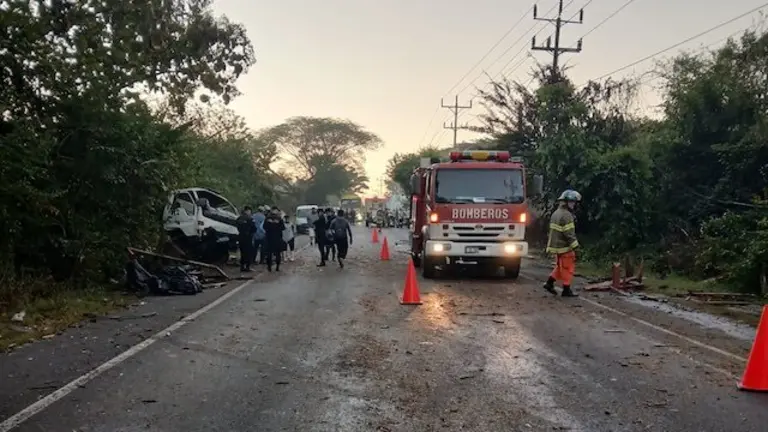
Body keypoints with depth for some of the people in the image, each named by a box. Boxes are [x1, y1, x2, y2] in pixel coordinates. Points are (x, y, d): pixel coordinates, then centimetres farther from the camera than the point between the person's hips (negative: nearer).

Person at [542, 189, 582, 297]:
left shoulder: (555, 214, 12)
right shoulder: (567, 215, -19)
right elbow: (569, 233, -23)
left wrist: (549, 246, 21)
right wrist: (575, 246, -18)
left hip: (556, 246, 9)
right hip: (565, 247, -9)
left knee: (560, 267, 19)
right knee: (569, 268, 0)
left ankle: (549, 283, 17)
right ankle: (566, 290, 5)